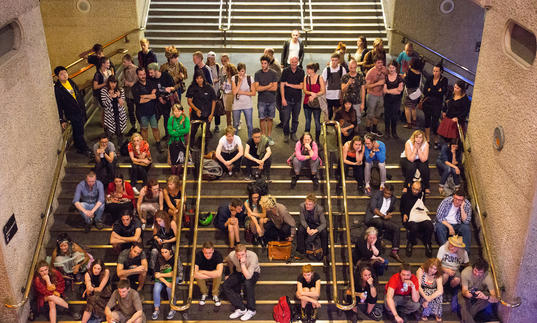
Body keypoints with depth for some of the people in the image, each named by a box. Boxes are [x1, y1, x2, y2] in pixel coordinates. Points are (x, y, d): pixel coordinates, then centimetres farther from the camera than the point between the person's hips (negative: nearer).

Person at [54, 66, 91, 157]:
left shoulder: (71, 82, 4)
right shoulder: (57, 88, -15)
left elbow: (79, 95, 16)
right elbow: (58, 105, -13)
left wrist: (83, 107, 17)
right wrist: (62, 120, -12)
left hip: (81, 111, 6)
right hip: (72, 114, -6)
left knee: (78, 132, 19)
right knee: (78, 133, 1)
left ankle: (79, 148, 34)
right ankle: (86, 150, 13)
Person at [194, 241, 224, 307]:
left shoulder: (218, 254, -29)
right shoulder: (198, 255, -28)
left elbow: (218, 273, -42)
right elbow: (195, 274, -38)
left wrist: (203, 272, -34)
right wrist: (212, 275, -36)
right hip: (203, 275, 1)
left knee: (218, 275, -34)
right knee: (197, 276, -32)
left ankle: (215, 295, -11)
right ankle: (204, 294, -6)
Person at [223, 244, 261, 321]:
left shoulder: (253, 256, -35)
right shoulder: (231, 255, -23)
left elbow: (248, 276, -39)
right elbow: (229, 262, 6)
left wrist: (242, 263, -46)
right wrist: (231, 274, 16)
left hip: (253, 273, -4)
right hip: (239, 272, 4)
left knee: (247, 283, -37)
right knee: (225, 286, -18)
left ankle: (251, 310, -21)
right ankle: (241, 309, -17)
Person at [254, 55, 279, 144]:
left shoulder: (273, 73, -2)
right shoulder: (257, 74, -1)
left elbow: (275, 88, -10)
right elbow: (257, 88, -9)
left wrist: (262, 88, -9)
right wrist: (268, 86, -9)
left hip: (271, 100, 0)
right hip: (261, 100, 0)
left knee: (270, 119, 7)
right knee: (262, 119, 1)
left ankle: (269, 137, 17)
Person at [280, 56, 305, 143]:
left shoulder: (301, 72, 2)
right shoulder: (285, 71, -1)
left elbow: (301, 86, -4)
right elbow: (282, 85, -2)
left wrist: (289, 84, -8)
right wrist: (283, 98, -8)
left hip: (297, 99, 2)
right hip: (287, 99, -1)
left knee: (295, 118, 8)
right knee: (286, 118, -2)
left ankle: (293, 134, 22)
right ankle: (286, 135, 12)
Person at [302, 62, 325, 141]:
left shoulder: (319, 78, -4)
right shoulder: (306, 78, 4)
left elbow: (323, 91, -8)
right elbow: (305, 90, 0)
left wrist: (314, 96, -17)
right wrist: (311, 93, -18)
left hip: (316, 103, -3)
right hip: (307, 102, 3)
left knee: (317, 121, 1)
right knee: (307, 121, 10)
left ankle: (317, 140, 10)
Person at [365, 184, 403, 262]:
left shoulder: (393, 199, 13)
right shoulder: (378, 194, -3)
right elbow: (373, 208, -12)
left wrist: (389, 214, 5)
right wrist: (383, 216, -14)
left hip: (384, 220, 5)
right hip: (373, 218, -5)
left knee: (397, 227, -20)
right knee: (380, 222, -39)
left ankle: (394, 252, -19)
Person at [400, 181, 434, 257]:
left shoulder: (422, 195, 19)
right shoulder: (405, 195, 17)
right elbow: (402, 207, 23)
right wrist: (404, 214, 5)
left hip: (423, 217, 2)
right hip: (411, 218, -2)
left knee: (430, 226, -33)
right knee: (414, 228, -38)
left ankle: (428, 245, -7)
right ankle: (410, 244, -8)